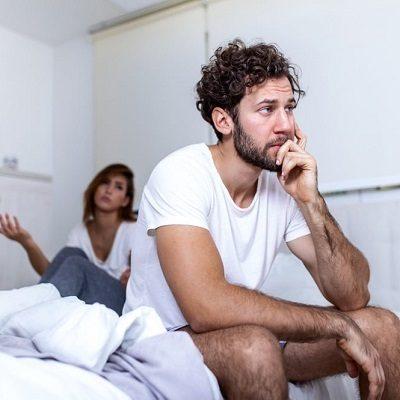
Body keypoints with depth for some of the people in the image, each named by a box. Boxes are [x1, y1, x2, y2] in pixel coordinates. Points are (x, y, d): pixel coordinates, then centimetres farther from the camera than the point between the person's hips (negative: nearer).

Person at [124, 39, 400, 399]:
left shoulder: (284, 182, -4)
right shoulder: (180, 174, -22)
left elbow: (353, 296, -8)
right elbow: (207, 307, -35)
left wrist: (310, 200, -22)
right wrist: (340, 326, -26)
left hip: (249, 337, 6)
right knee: (252, 344, -36)